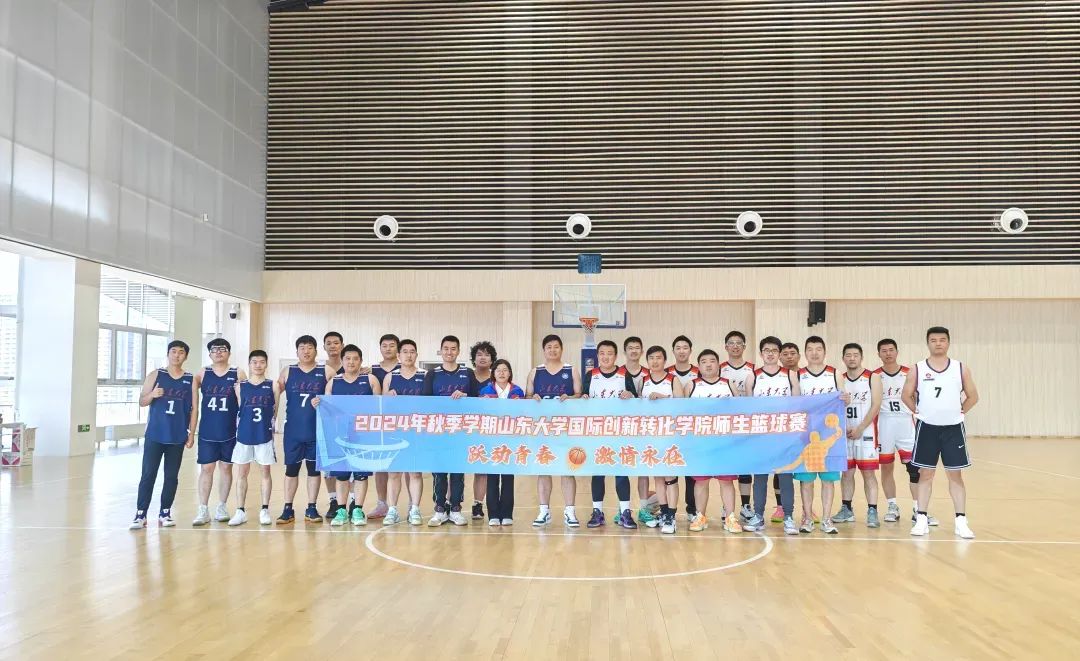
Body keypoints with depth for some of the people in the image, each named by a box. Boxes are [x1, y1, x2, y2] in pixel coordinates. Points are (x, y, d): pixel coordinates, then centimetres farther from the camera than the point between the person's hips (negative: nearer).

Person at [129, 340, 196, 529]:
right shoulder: (155, 375, 3)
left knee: (172, 476, 6)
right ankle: (140, 514, 1)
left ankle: (165, 513, 15)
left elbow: (194, 409, 4)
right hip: (155, 434, -1)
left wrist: (191, 434, -1)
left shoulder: (190, 380, 5)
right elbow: (142, 402, 3)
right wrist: (152, 395, -20)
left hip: (177, 436, 1)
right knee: (148, 474, -3)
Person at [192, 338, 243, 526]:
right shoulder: (202, 374, 4)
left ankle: (222, 507, 19)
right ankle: (203, 510, 5)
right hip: (207, 431, 0)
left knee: (226, 467, 8)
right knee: (206, 468, 1)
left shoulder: (238, 374, 1)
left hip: (229, 431, 0)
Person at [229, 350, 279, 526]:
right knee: (242, 473, 5)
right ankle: (240, 511, 11)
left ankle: (264, 510, 13)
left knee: (265, 472, 5)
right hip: (244, 435, 1)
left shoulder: (273, 386, 1)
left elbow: (275, 412, 5)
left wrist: (267, 423, 0)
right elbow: (238, 411, 7)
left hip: (265, 435, -1)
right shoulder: (240, 386, 4)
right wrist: (243, 425, 2)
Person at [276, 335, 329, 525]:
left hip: (317, 431, -1)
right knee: (291, 469, 6)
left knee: (314, 469, 6)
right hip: (293, 431, 1)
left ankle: (311, 509, 15)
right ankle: (288, 509, 15)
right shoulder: (287, 372, 6)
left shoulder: (326, 372, 2)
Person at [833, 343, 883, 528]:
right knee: (846, 472, 8)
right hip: (845, 433, 4)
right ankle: (846, 509, 16)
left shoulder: (872, 378, -2)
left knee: (869, 472, -4)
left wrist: (860, 429, -15)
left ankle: (872, 512, -3)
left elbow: (875, 406, -8)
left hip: (866, 433, -4)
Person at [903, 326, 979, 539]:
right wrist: (919, 412, 3)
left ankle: (960, 521, 8)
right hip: (927, 428, 0)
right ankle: (921, 519, 10)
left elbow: (973, 396, 8)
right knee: (925, 474, 5)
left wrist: (960, 412, 2)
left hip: (953, 428, 0)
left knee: (955, 474, 4)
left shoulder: (960, 368, 1)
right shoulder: (917, 369, -2)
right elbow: (906, 395, 7)